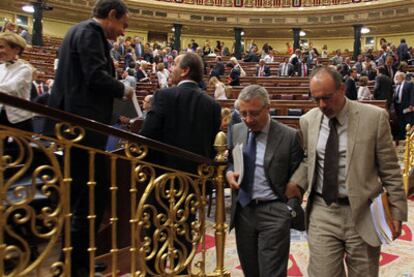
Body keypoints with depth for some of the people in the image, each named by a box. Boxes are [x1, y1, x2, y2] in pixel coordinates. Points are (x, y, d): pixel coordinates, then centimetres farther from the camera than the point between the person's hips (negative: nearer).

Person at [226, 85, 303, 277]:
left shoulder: (289, 136, -9)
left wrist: (291, 207, -9)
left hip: (273, 212, -4)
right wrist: (229, 173, -4)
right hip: (242, 210, 5)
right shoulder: (236, 131, 4)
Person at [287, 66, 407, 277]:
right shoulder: (307, 120, 2)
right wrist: (297, 183, -6)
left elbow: (390, 170, -2)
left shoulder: (374, 117, -7)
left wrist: (396, 211, -1)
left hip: (362, 214, -1)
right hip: (321, 213, 2)